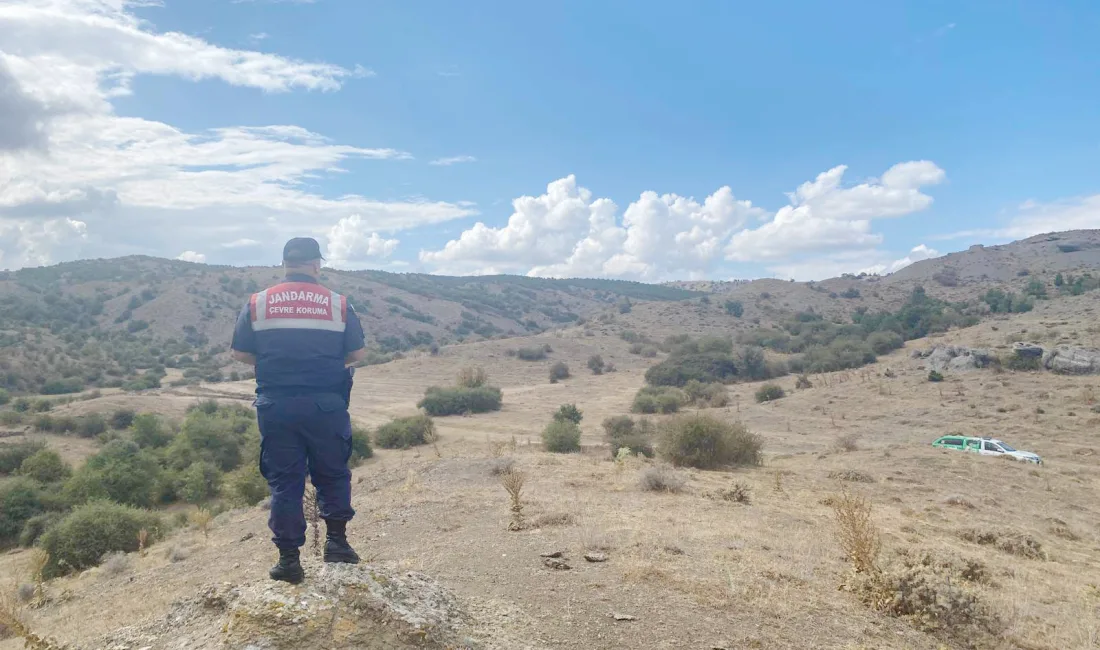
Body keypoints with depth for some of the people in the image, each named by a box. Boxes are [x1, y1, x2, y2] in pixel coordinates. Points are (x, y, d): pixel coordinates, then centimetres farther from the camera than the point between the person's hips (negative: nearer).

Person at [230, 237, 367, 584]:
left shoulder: (257, 303, 0)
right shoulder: (338, 303, -2)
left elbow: (240, 353, 3)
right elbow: (358, 353, 1)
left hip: (276, 406, 1)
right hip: (326, 405, -1)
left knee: (284, 481, 10)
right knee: (333, 474, 18)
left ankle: (289, 558, 14)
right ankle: (336, 539, 14)